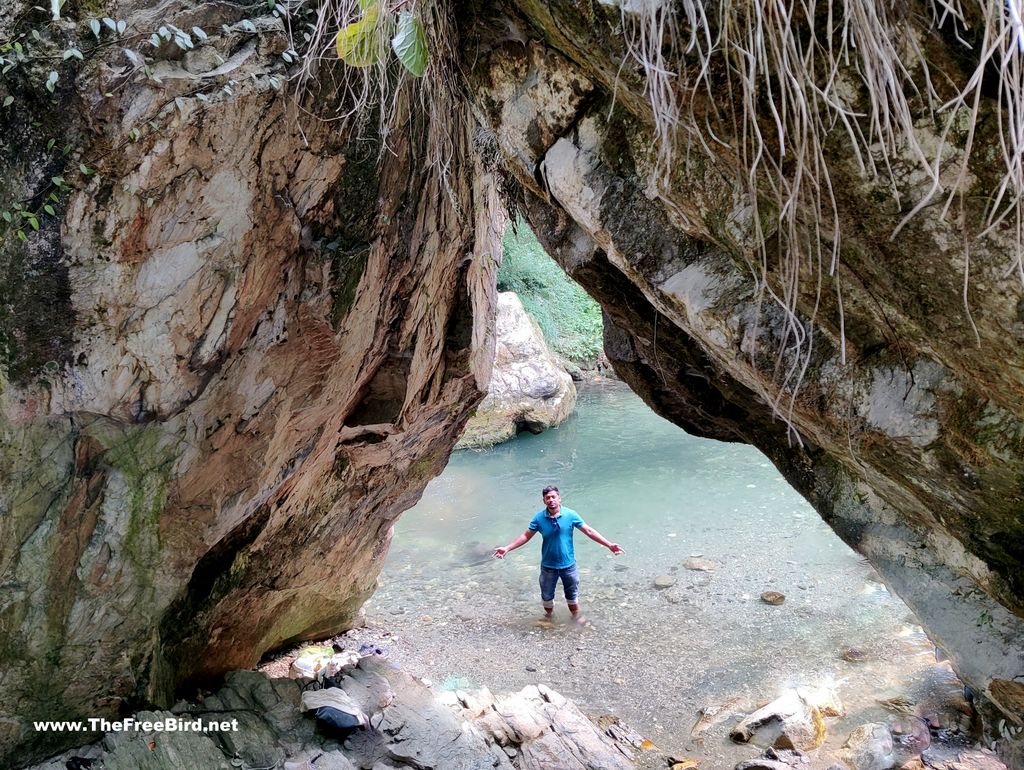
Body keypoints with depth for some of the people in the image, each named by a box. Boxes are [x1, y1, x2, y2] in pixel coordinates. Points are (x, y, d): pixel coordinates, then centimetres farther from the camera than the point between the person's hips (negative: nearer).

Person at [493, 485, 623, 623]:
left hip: (568, 564, 0)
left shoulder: (570, 515, -14)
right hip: (548, 566, 0)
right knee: (547, 595, 18)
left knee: (572, 594, 19)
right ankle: (548, 616, 44)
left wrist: (609, 545, -12)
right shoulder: (539, 518, -13)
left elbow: (589, 531, -9)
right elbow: (526, 536, -5)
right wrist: (507, 548, -12)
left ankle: (576, 615, 44)